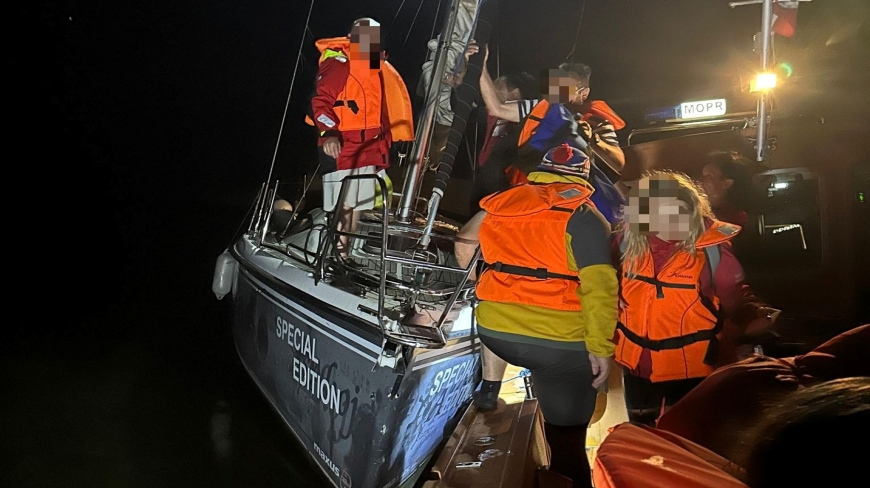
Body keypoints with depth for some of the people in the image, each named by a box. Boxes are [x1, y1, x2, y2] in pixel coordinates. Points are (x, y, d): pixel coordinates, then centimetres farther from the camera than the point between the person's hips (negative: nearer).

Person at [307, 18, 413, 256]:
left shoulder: (376, 66, 19)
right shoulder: (339, 62, -7)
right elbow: (320, 101, -15)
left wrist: (385, 144, 21)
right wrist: (329, 133, -30)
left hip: (368, 149, 8)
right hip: (342, 147, -8)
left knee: (357, 205, 11)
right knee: (344, 205, -10)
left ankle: (345, 252, 20)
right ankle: (337, 253, -2)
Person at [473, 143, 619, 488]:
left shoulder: (500, 205, 7)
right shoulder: (581, 215, -8)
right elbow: (599, 285, -18)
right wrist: (600, 346, -15)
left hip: (493, 331, 5)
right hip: (559, 342, -5)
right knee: (567, 439, 10)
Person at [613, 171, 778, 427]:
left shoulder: (711, 248, -19)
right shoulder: (628, 239, -10)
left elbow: (736, 298, -10)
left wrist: (758, 318, -29)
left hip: (688, 365, -3)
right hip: (636, 360, 4)